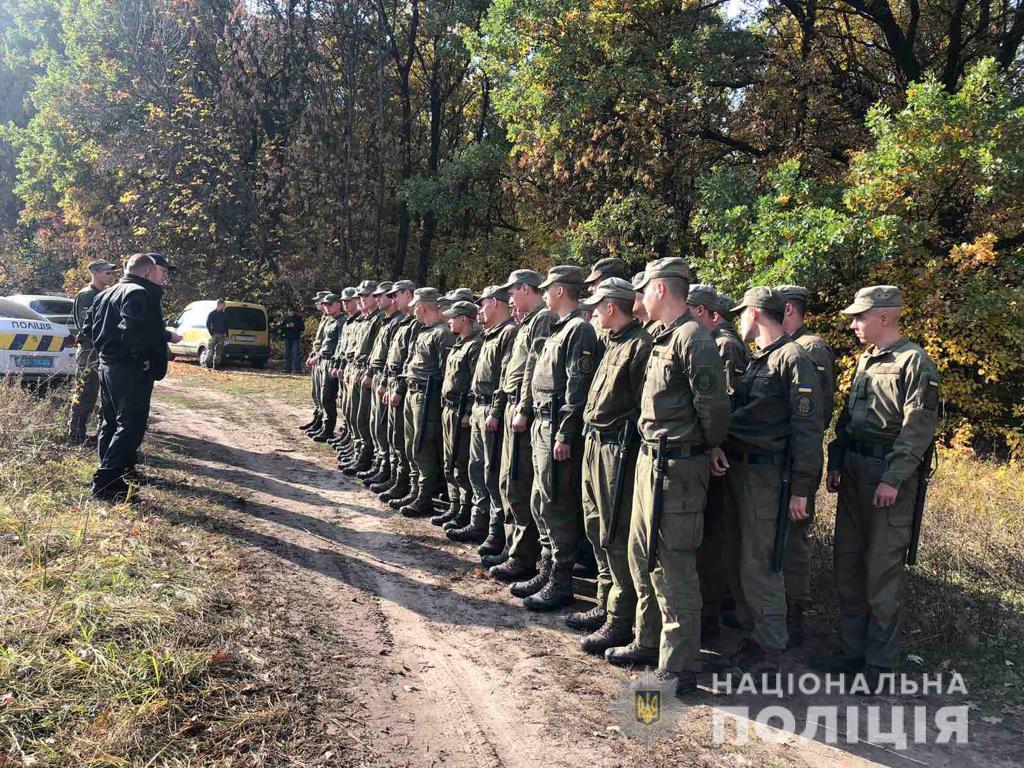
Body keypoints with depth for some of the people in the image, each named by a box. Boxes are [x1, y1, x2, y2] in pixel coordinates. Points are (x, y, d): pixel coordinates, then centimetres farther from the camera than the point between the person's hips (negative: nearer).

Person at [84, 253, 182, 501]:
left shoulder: (108, 294, 16)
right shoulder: (140, 294, -15)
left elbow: (89, 327, 19)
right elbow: (132, 330, -30)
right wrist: (142, 357, -17)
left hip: (107, 365, 10)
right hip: (130, 369, -10)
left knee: (111, 423, 18)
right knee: (131, 426, -7)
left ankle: (124, 467, 32)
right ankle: (106, 481, -9)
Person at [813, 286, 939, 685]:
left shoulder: (915, 362, -10)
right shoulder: (866, 360, 16)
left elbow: (919, 426, -16)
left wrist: (893, 478, -20)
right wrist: (835, 463, 12)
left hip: (889, 474, -8)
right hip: (854, 471, 8)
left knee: (883, 570, -2)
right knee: (847, 564, 12)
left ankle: (879, 663, 9)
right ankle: (851, 651, 23)